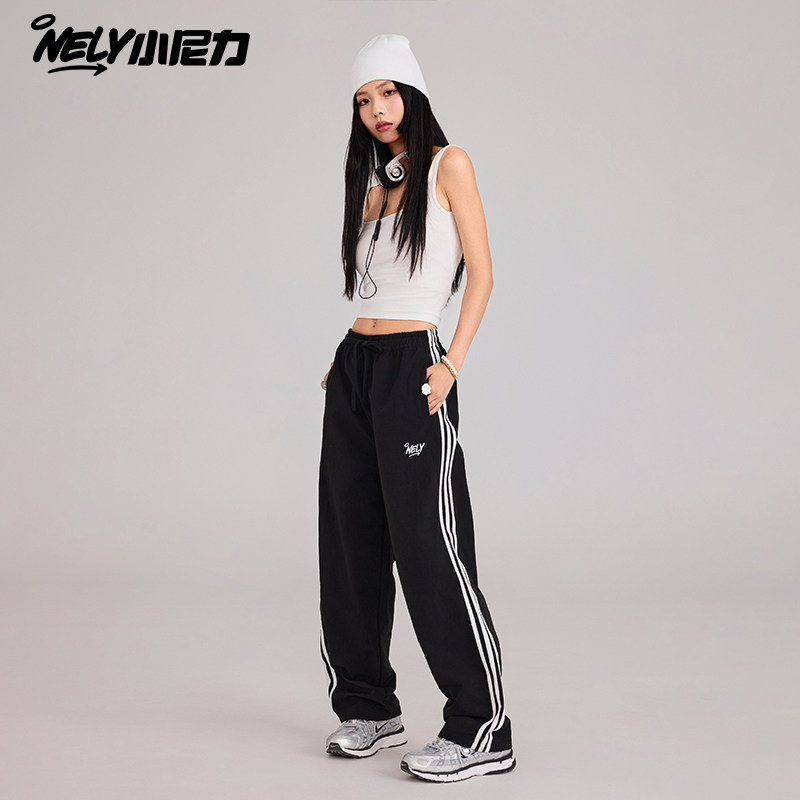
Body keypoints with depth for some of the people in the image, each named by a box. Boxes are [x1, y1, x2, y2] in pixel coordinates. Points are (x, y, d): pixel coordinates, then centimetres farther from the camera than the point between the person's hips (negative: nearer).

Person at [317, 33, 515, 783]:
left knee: (428, 547, -10)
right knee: (349, 544, 8)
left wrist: (451, 363, -15)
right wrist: (342, 363, 11)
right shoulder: (372, 182, 17)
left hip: (411, 365, -7)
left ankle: (479, 729, -3)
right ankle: (368, 707, 20)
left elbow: (481, 275, -6)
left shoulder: (448, 165, -1)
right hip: (354, 366, 7)